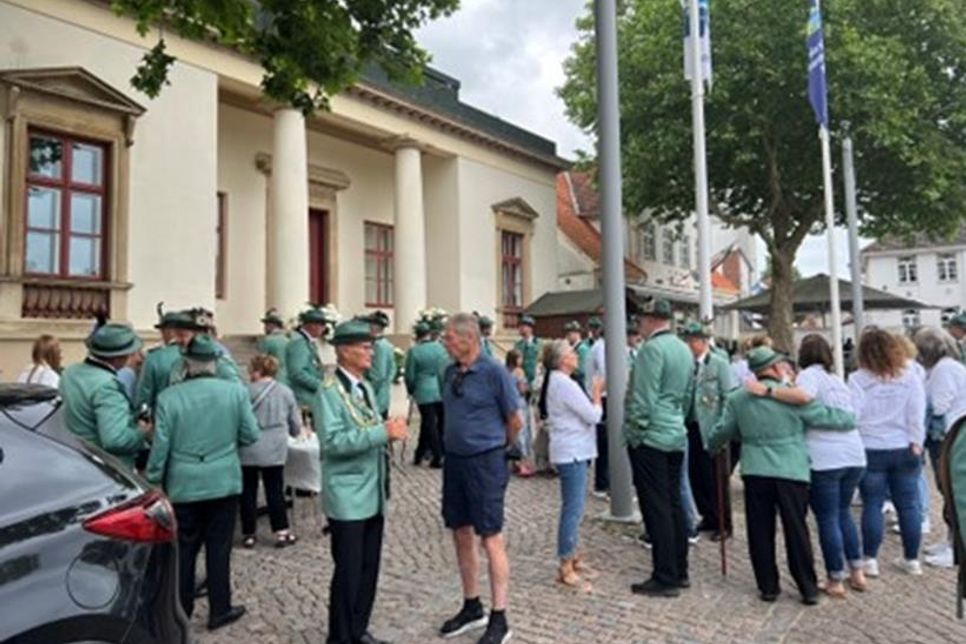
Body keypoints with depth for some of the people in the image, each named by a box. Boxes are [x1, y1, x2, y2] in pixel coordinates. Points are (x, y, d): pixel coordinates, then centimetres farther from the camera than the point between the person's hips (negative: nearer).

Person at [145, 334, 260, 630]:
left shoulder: (168, 396, -11)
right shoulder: (236, 391, -9)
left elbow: (160, 447, -8)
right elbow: (251, 435, -3)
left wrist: (152, 483, 6)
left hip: (183, 485, 0)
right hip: (224, 482, 0)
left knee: (184, 549, 14)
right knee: (219, 547, 10)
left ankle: (181, 611, 28)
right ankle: (219, 610, 20)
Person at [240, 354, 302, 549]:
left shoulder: (247, 392, -8)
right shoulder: (286, 392, 2)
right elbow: (296, 427, 7)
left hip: (248, 451, -2)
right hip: (275, 450, 2)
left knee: (248, 491, 10)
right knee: (275, 491, 10)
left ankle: (248, 534, 17)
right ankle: (281, 532, 12)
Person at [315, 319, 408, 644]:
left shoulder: (366, 387, 12)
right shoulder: (329, 391, -14)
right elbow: (333, 441, -24)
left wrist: (391, 430, -2)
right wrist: (382, 432, -26)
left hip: (373, 493, 8)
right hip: (348, 497, -8)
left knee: (369, 568, 15)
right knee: (348, 571, 3)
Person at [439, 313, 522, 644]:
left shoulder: (494, 372, -14)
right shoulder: (449, 372, 5)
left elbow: (516, 421, -6)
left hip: (485, 462, -7)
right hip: (454, 459, 7)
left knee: (491, 540, 1)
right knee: (462, 536, 15)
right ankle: (472, 607, 33)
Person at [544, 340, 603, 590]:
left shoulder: (557, 382, 15)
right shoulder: (565, 384, -18)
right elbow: (593, 416, -16)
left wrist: (593, 394, 10)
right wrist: (597, 394, -2)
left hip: (572, 452, 11)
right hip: (572, 453, -11)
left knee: (573, 507, 17)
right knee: (573, 509, -6)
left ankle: (573, 557, 27)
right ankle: (566, 568, 0)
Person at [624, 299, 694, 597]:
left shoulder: (652, 349, -15)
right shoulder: (684, 349, 11)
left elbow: (644, 398, -19)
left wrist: (636, 432, -10)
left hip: (650, 438, -8)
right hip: (676, 435, 9)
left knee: (656, 508, -2)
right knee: (673, 504, 14)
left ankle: (665, 578, 5)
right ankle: (679, 572, 23)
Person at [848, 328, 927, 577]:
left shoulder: (857, 380, -8)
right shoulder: (910, 377, 0)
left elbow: (851, 415, -10)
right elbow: (917, 415, -3)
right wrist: (916, 444, 3)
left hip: (871, 450, -2)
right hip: (904, 449, 2)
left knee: (872, 505, 6)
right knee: (908, 505, 12)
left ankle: (870, 559, 12)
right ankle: (911, 559, 22)